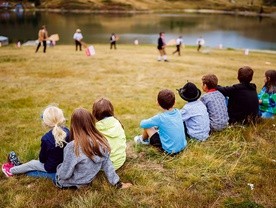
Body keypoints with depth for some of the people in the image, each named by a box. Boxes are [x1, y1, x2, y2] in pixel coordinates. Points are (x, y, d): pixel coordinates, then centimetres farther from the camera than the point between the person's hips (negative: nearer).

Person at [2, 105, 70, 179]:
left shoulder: (46, 138, -28)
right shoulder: (66, 131, -13)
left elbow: (42, 159, -15)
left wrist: (41, 160, 9)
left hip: (52, 167, -5)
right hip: (64, 163, 5)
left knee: (31, 164, 20)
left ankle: (11, 171, 41)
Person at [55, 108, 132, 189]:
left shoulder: (73, 147, -34)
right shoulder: (101, 141, -18)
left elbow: (64, 174, -24)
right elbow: (107, 165, -8)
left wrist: (58, 169, -2)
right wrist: (117, 183, 4)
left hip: (72, 183, -6)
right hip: (88, 180, 6)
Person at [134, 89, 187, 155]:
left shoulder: (160, 118, -22)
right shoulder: (178, 112, -5)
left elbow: (142, 124, -8)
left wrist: (153, 122, 11)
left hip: (170, 150, -6)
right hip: (182, 146, 6)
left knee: (147, 126, 4)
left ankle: (143, 140, 34)